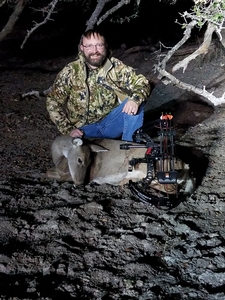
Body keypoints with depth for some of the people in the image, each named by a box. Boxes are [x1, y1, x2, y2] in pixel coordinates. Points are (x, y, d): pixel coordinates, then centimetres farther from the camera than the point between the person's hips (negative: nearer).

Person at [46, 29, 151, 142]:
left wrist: (135, 99, -27)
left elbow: (142, 83, -4)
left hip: (111, 123, 2)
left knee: (135, 104, -20)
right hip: (85, 129, -2)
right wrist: (68, 130, -11)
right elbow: (53, 103, 0)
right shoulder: (70, 72, -6)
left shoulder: (115, 66, -3)